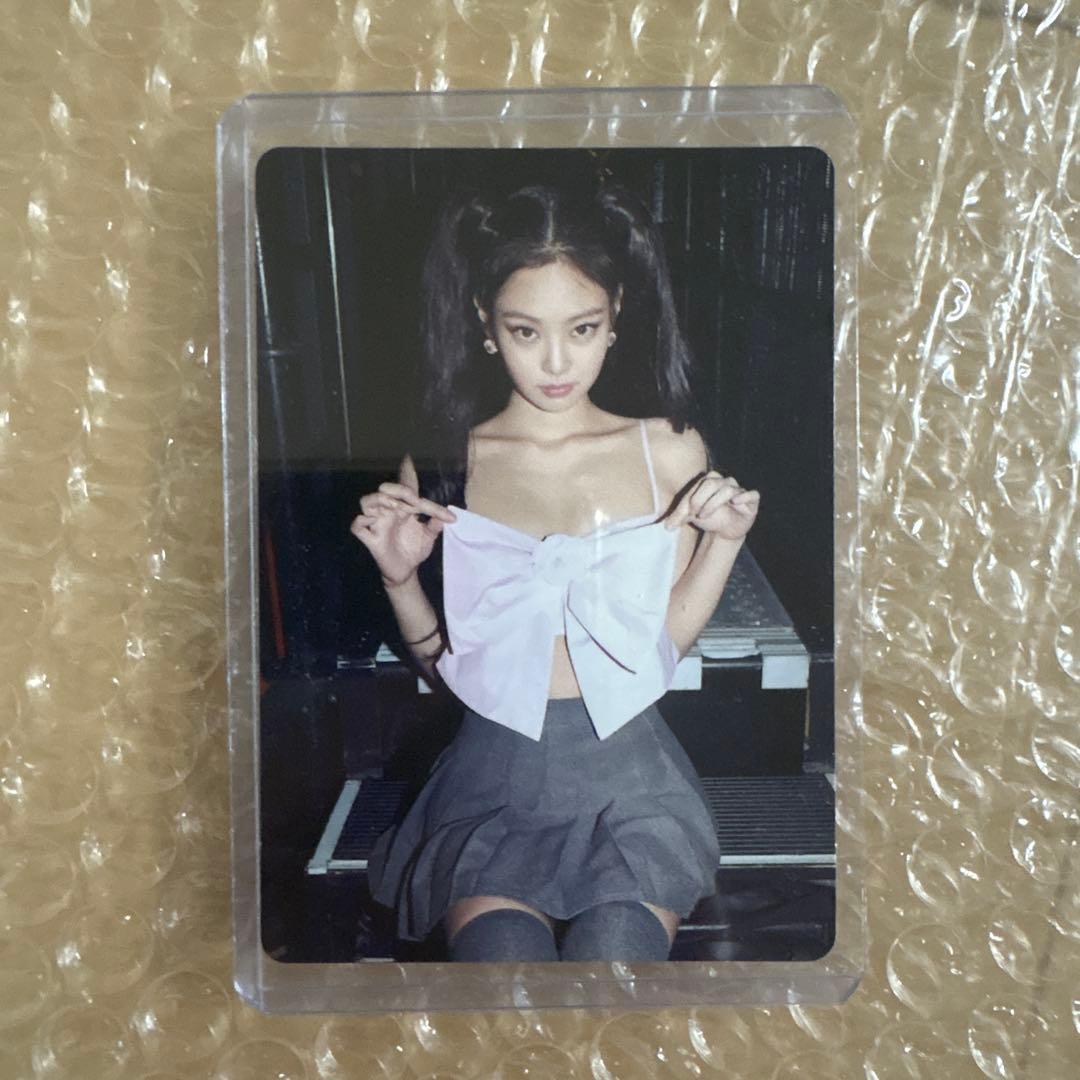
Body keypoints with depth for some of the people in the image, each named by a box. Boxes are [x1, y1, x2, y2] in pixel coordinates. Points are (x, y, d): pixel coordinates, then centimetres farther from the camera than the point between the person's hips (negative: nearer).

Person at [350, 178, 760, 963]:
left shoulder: (669, 451, 0)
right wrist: (400, 577, -10)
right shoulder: (443, 464, -1)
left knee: (615, 949, -21)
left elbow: (670, 637, 6)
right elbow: (441, 660, 7)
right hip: (495, 779, 0)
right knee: (500, 951, -23)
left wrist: (725, 538, -7)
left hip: (630, 779, 1)